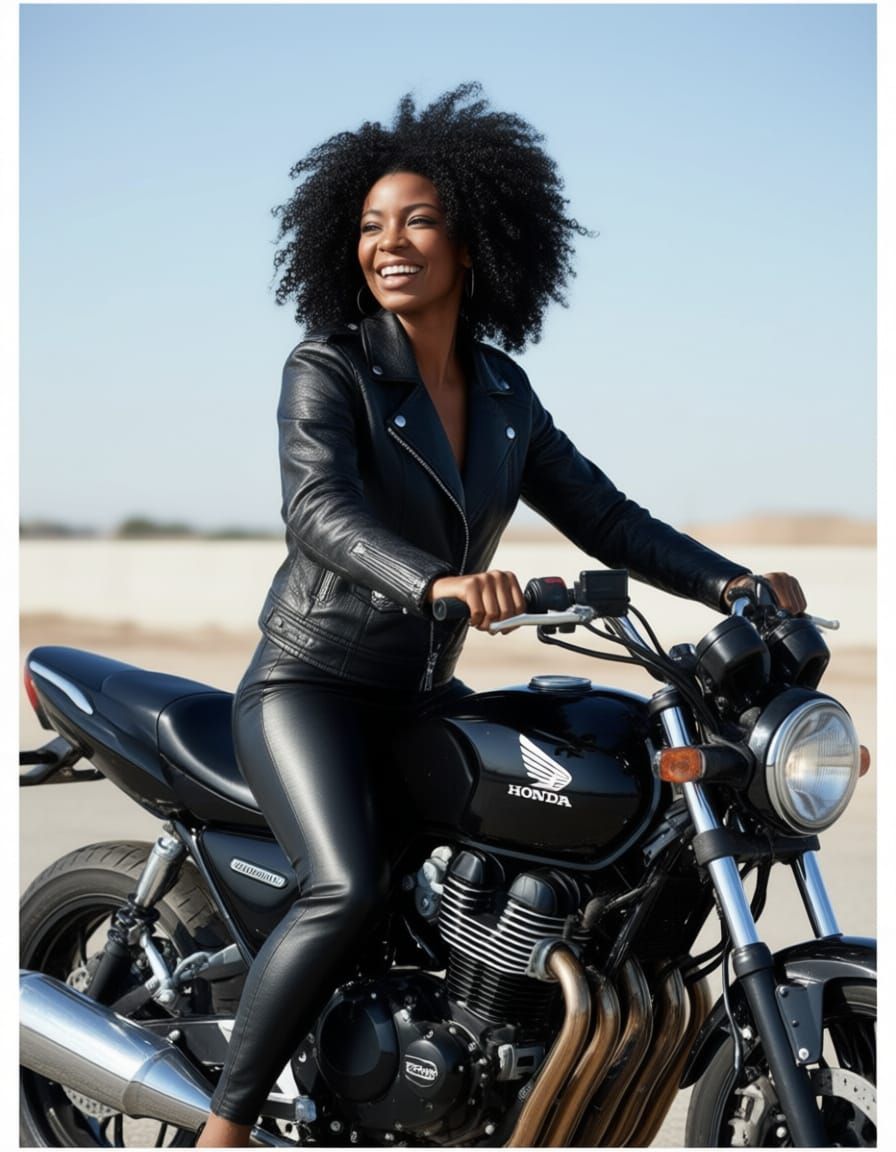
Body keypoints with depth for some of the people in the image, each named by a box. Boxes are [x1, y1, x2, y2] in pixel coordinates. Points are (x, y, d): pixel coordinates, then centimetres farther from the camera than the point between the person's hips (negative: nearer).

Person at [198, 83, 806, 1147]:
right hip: (311, 682, -7)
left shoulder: (503, 391, 7)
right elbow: (318, 509, -29)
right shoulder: (327, 370, -11)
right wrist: (437, 581, -48)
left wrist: (731, 582, -9)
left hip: (423, 695, 7)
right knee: (349, 889, -28)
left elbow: (602, 516, 6)